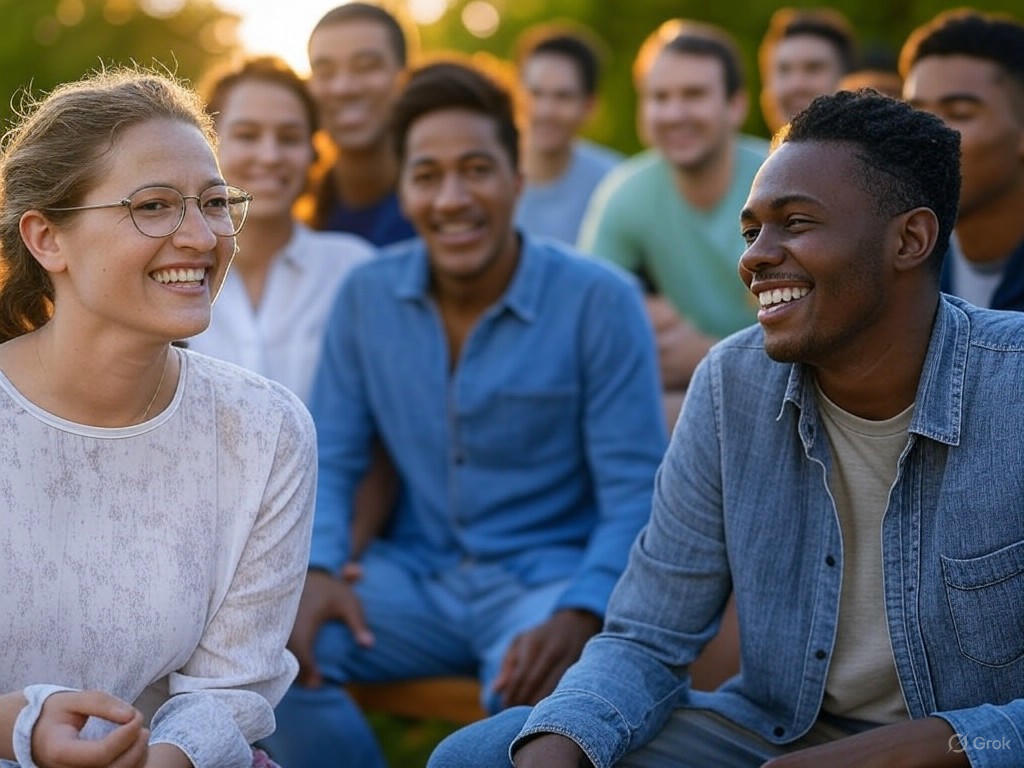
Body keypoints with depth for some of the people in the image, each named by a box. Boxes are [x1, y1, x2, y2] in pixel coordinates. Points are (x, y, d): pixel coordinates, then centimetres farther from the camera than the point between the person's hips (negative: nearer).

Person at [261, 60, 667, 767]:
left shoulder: (601, 301, -10)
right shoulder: (366, 296, 2)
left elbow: (635, 493, -12)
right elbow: (330, 459, 7)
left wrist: (579, 615, -29)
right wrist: (319, 568, -13)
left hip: (549, 575, -4)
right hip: (416, 576, 4)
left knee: (537, 689, -37)